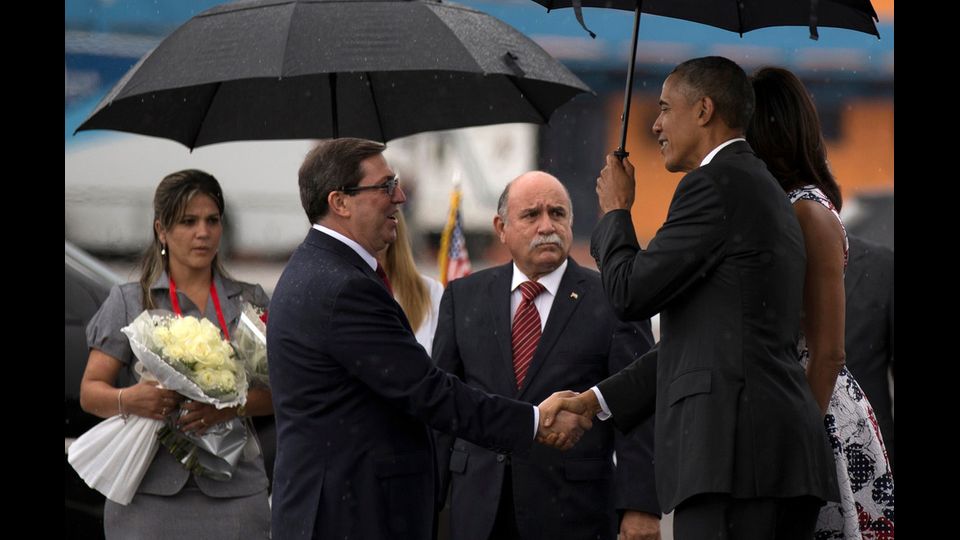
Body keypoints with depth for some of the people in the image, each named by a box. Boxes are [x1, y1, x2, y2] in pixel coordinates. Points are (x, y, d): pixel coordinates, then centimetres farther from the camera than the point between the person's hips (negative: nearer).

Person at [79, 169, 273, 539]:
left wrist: (233, 406, -15)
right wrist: (128, 400, -19)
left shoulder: (251, 301, 13)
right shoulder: (128, 302, 8)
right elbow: (90, 392, 4)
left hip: (233, 491, 1)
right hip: (150, 492, -1)